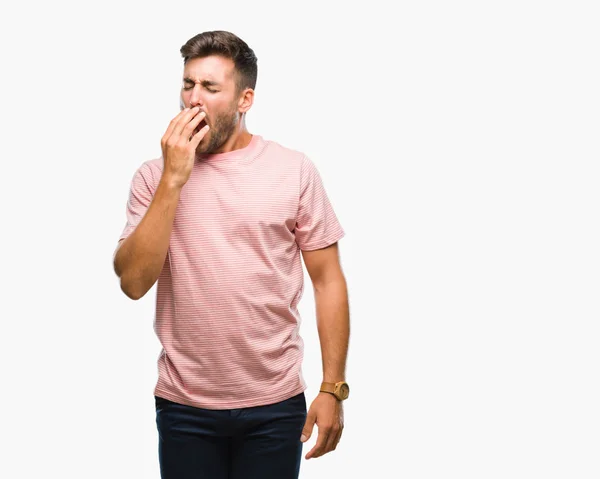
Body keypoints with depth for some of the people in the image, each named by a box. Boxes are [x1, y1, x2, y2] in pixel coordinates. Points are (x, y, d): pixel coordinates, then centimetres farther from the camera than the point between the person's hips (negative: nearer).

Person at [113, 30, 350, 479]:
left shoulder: (295, 170, -3)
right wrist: (174, 179, -15)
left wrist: (333, 388, -5)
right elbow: (134, 281, -11)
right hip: (183, 407, 1)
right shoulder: (154, 176, 0)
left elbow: (328, 281, -1)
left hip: (275, 405, -1)